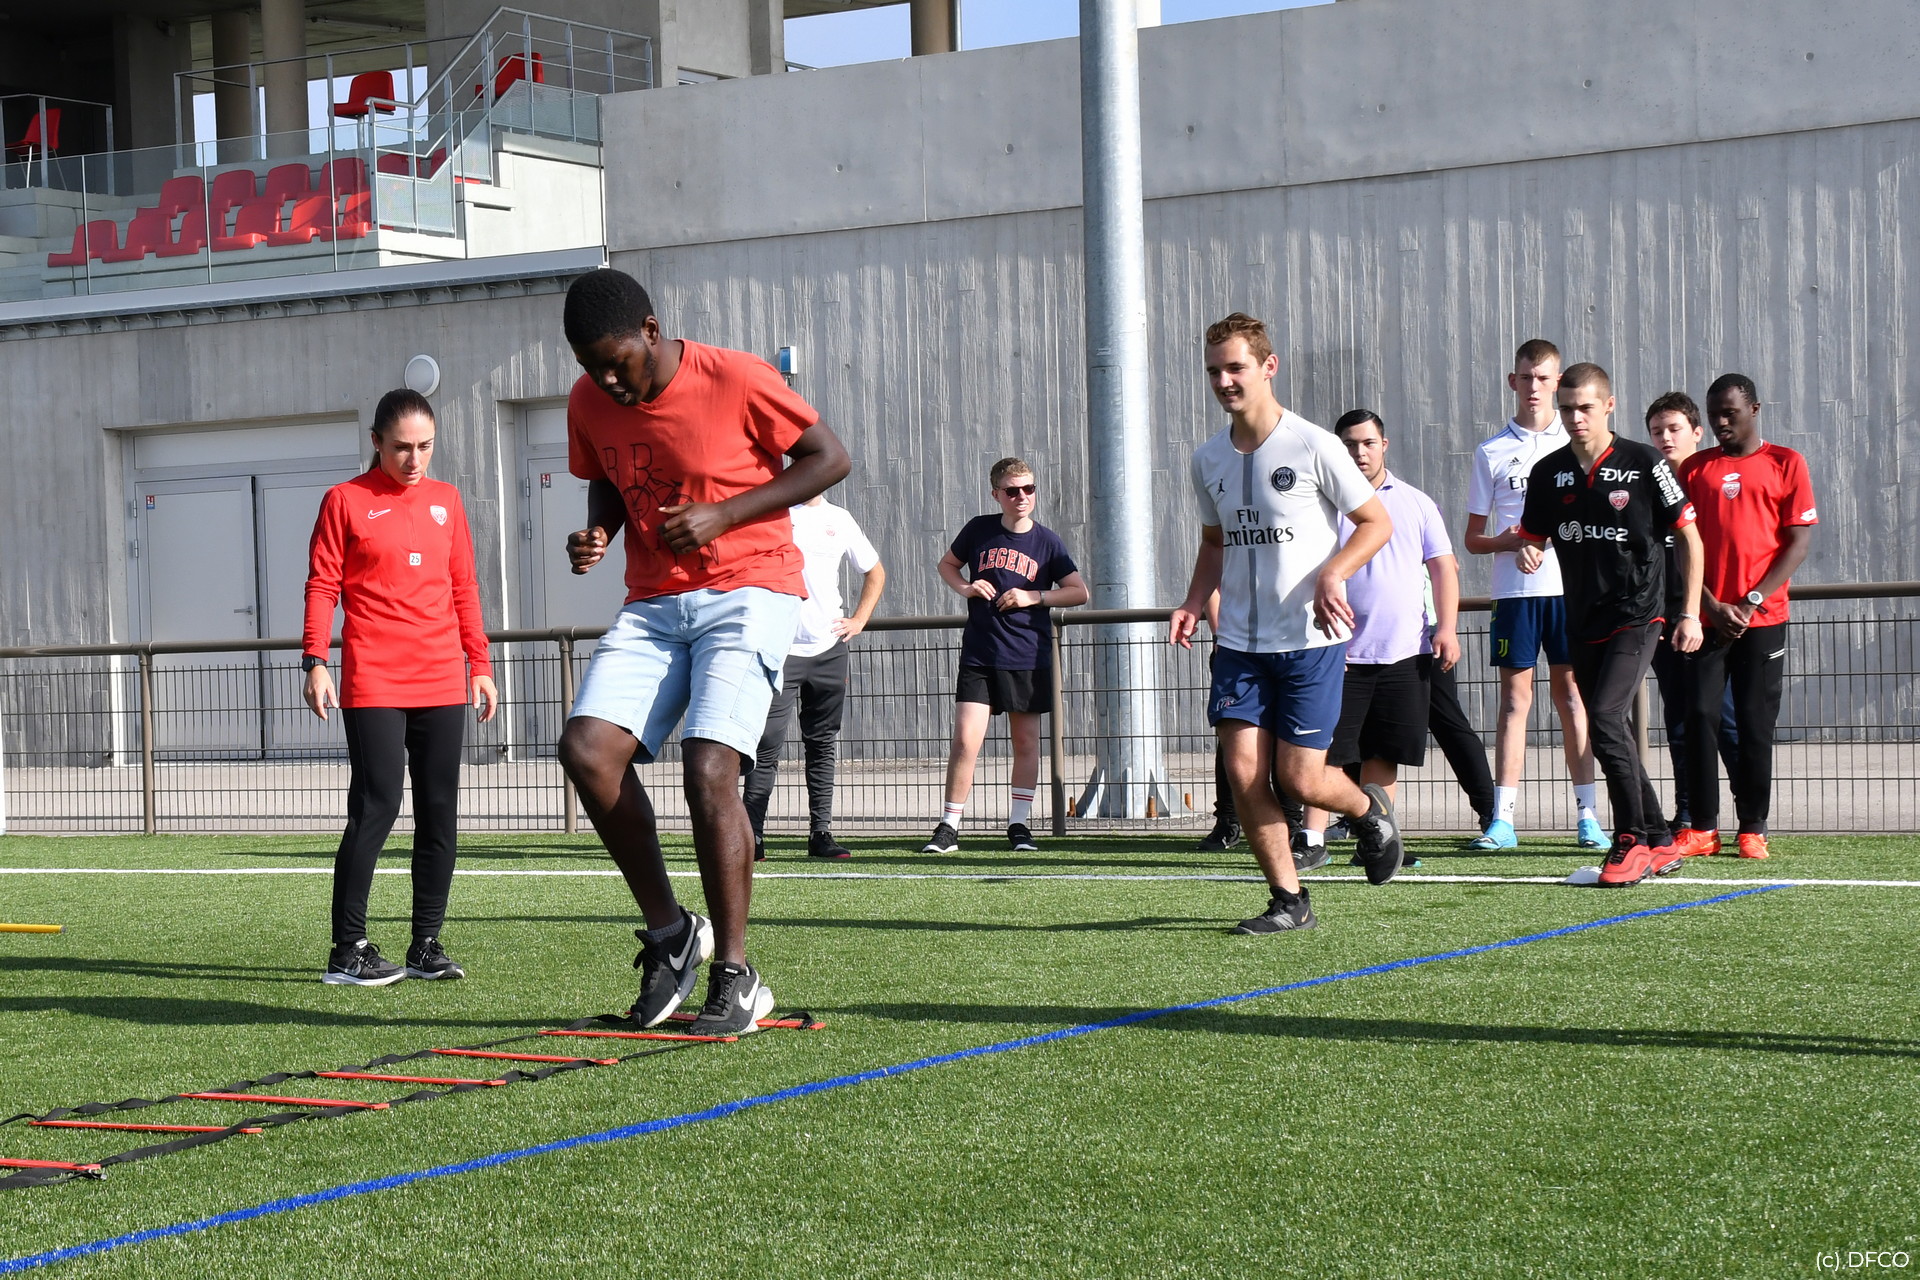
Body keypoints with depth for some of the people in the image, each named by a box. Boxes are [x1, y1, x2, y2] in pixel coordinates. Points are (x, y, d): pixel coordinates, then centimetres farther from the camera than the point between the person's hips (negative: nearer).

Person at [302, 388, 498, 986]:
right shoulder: (346, 501, 1)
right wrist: (315, 662, -10)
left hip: (443, 685, 5)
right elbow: (322, 585, -1)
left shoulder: (446, 499, 14)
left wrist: (480, 664, 14)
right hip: (373, 684, -5)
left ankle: (426, 945, 13)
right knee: (376, 807, -10)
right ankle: (347, 950, -3)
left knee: (440, 813, 5)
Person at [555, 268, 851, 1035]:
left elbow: (830, 459, -6)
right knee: (586, 746, -15)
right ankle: (668, 931, 2)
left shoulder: (735, 379, -13)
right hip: (653, 604, 5)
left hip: (749, 590, -5)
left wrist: (722, 515, -15)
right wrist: (597, 531, -2)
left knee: (708, 766, -19)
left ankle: (735, 978, -6)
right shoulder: (589, 402, 3)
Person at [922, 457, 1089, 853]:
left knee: (1026, 742, 8)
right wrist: (964, 588, -3)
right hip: (978, 655, -1)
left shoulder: (1046, 541, 0)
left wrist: (1034, 597, -10)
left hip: (1028, 657, 1)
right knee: (965, 741, -9)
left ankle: (1019, 825, 19)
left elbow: (1079, 592, 3)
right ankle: (948, 828, -2)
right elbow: (947, 564, 18)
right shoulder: (979, 530, 2)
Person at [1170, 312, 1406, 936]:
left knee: (1299, 779, -6)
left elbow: (1377, 522, -3)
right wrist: (1195, 604, 5)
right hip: (1239, 643, 5)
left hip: (1310, 639, -5)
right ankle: (1289, 901, 8)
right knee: (1243, 772, -6)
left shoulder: (1313, 446, -9)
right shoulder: (1208, 460, 7)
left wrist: (1331, 574, -20)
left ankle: (1369, 810, 28)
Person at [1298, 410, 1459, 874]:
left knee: (1384, 755, 6)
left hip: (1406, 653, 2)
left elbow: (1443, 568, 9)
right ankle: (1311, 841, -2)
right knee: (1329, 750, -6)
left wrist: (1446, 628, -2)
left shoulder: (1416, 504, 10)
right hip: (1343, 653, -2)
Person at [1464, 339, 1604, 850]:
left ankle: (1587, 815, 4)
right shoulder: (1492, 452, 8)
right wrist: (1514, 541, -11)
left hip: (1569, 585, 0)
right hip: (1514, 590, 0)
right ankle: (1502, 819, -1)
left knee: (1571, 692, 1)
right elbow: (1473, 538, 10)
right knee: (1514, 695, 0)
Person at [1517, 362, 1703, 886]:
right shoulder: (1548, 473, 6)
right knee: (1613, 733, 8)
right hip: (1583, 622, 5)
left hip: (1637, 616, -5)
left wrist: (1690, 613, -5)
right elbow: (1531, 539, 17)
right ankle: (1659, 843, 19)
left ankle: (1632, 839, -8)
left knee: (1605, 718, -19)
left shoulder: (1643, 463, -6)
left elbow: (1689, 535, -1)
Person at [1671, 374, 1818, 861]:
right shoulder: (1694, 468, 11)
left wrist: (1752, 602, -9)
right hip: (1706, 616, 2)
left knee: (1755, 724, -1)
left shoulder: (1785, 463, 4)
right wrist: (1711, 606, -6)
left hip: (1763, 619, -2)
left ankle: (1752, 829, 6)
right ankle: (1702, 828, 1)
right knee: (1698, 719, -4)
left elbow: (1799, 542, -1)